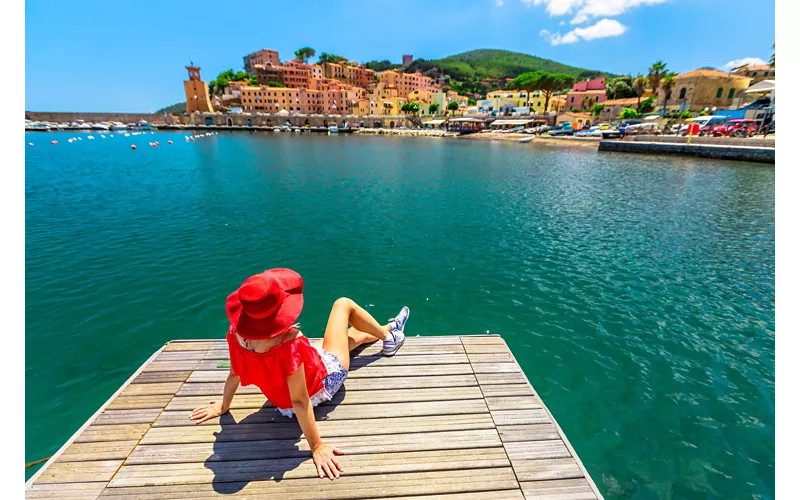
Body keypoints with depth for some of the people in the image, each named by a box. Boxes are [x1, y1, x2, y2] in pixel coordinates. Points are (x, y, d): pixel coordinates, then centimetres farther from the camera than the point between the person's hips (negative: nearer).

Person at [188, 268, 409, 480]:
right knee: (343, 304, 5)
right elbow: (299, 402, -34)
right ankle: (389, 337, 30)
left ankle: (387, 330, 57)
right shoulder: (289, 345, -43)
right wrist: (317, 447, -21)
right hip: (324, 380, -6)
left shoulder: (237, 334, -25)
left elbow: (235, 374, -8)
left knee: (353, 334, 26)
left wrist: (223, 406, 12)